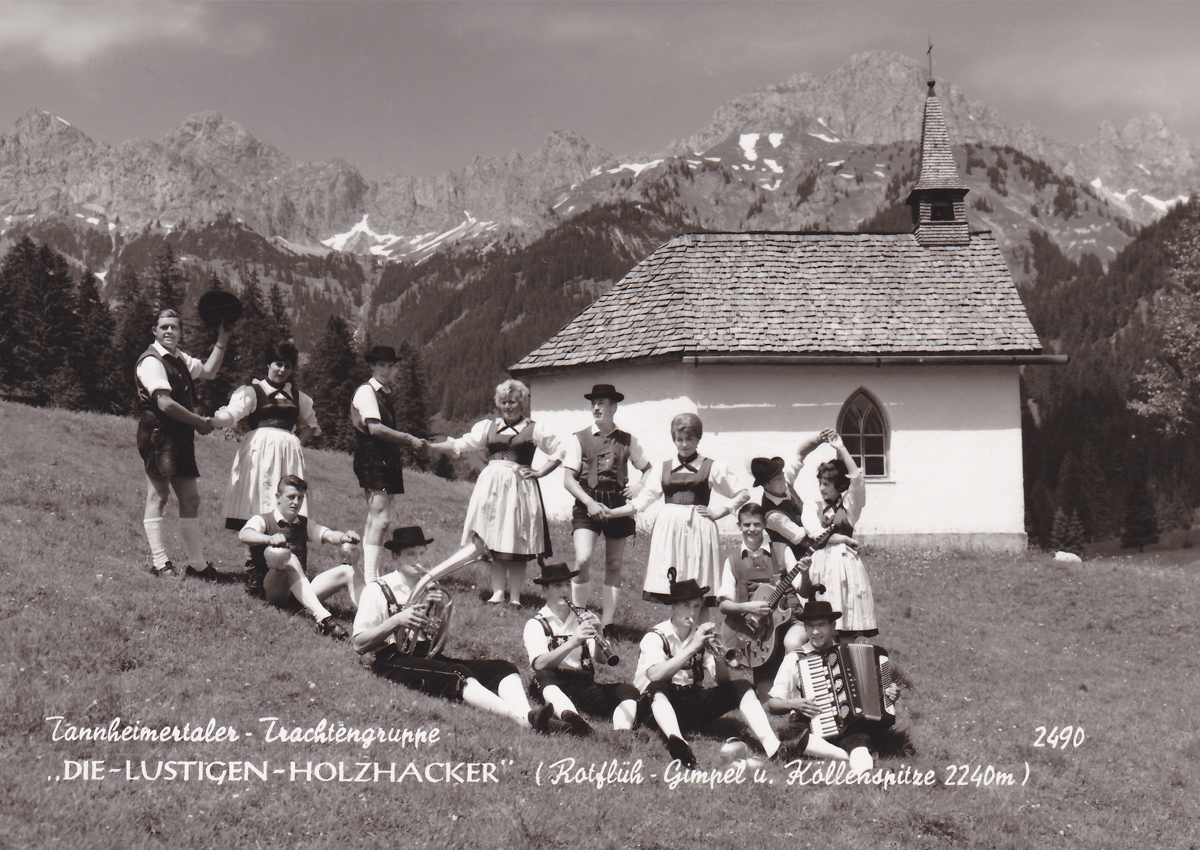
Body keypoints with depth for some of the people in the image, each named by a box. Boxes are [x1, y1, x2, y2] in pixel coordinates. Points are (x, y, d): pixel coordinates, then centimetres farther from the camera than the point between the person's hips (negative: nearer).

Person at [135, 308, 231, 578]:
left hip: (181, 438, 9)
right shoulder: (151, 361, -11)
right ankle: (160, 563, -2)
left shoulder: (180, 359, 16)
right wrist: (199, 421, -11)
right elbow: (165, 403, -20)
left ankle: (197, 563, 16)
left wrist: (222, 341, 23)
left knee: (190, 499, 10)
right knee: (158, 498, -5)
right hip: (158, 436, -9)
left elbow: (208, 371, 33)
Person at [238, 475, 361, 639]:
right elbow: (244, 534, -18)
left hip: (302, 591, 5)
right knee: (287, 557, -34)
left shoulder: (304, 524, 20)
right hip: (270, 590, -5)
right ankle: (322, 617, -51)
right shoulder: (262, 520, 5)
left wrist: (343, 537, -23)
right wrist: (269, 539, -40)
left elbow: (328, 535, 1)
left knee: (346, 571, -14)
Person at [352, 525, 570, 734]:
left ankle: (527, 714, -47)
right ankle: (525, 720, -53)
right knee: (456, 675, -35)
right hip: (393, 661, -6)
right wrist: (396, 621, -18)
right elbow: (359, 645, -5)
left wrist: (442, 608, -2)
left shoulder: (428, 586, 19)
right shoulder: (379, 590, 3)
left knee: (502, 669, -17)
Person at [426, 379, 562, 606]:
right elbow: (461, 444, 12)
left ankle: (514, 596, 0)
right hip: (491, 485, 3)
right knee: (495, 544, -1)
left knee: (516, 546, -4)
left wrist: (539, 472, -1)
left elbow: (559, 452, 10)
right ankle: (497, 593, 0)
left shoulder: (534, 429, 8)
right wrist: (430, 446, 2)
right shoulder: (488, 427, 16)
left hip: (519, 487, -3)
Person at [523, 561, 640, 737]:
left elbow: (601, 659, 3)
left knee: (629, 691, -19)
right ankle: (570, 716, -63)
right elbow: (540, 664, -14)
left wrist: (597, 636, -17)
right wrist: (573, 642, -25)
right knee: (544, 676, -37)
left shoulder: (584, 617, 15)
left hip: (585, 685, 4)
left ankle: (621, 733, -46)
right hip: (553, 684, -4)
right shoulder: (536, 624, 5)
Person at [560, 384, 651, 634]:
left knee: (614, 566, 6)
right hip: (588, 505, -2)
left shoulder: (628, 441, 9)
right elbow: (568, 478, -2)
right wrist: (589, 503, -15)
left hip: (618, 506, 2)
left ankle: (606, 626, 14)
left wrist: (640, 485, -2)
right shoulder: (579, 439, 4)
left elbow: (648, 469, 20)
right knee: (582, 560, -19)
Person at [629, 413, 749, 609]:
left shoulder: (712, 468, 7)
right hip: (668, 529, 2)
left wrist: (718, 512, -1)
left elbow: (743, 494, 10)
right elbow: (644, 498, 11)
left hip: (699, 529, -2)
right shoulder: (663, 468, 14)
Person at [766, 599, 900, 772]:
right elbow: (772, 705, 5)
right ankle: (855, 758, -33)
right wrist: (792, 704, -16)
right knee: (790, 733, -33)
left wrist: (889, 695, 1)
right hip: (811, 729, -1)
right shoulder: (795, 659, 7)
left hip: (849, 727, 1)